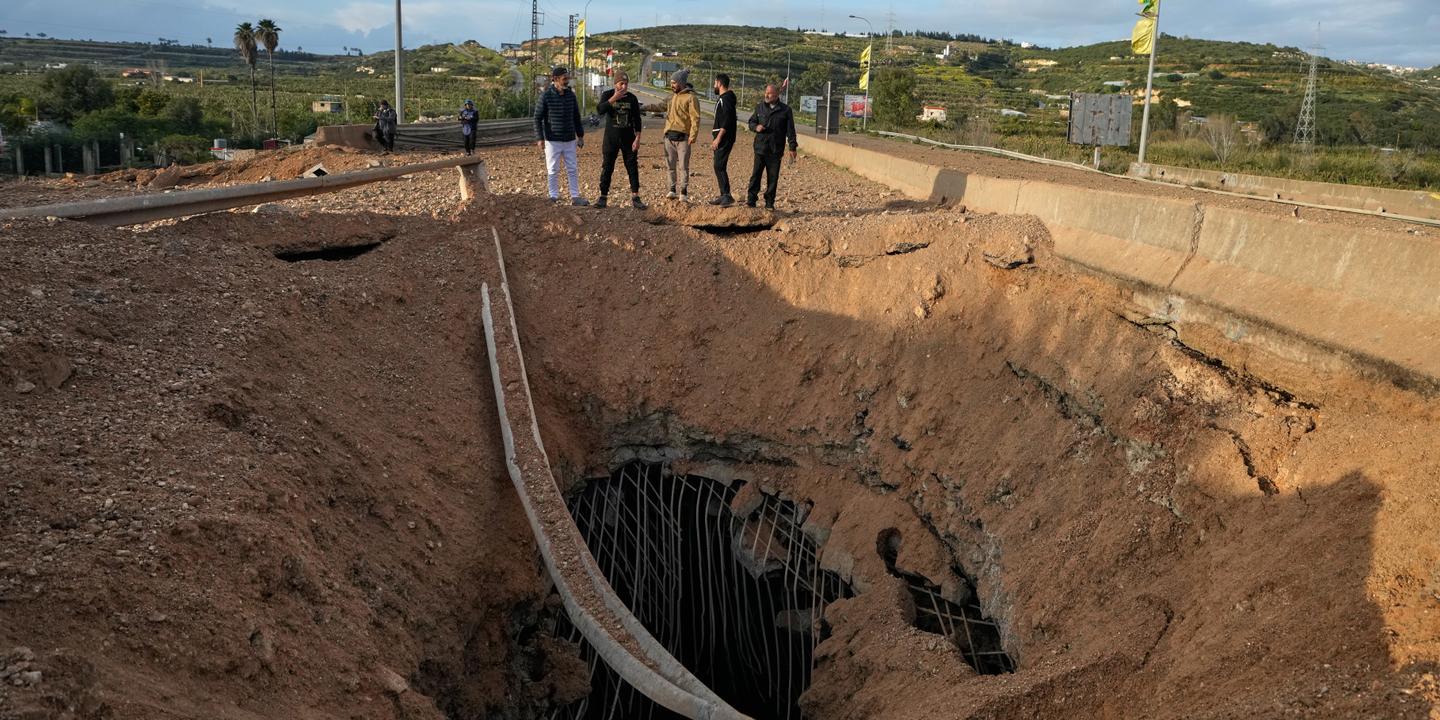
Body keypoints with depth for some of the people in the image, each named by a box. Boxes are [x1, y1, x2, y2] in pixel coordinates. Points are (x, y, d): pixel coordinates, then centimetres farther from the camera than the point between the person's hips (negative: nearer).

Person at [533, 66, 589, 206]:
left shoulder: (571, 95, 5)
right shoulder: (546, 96, -9)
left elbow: (576, 117, 15)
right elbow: (538, 118, -6)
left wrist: (580, 135, 15)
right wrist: (539, 138, -12)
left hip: (569, 140, 4)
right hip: (552, 140, -4)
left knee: (573, 169, 6)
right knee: (553, 170, 3)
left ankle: (575, 197, 12)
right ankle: (554, 197, 12)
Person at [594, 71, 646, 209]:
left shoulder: (632, 98, 1)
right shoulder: (607, 95, -3)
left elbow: (637, 120, 1)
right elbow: (599, 110, -20)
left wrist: (637, 138, -7)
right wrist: (614, 98, -25)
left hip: (628, 139, 1)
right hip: (611, 139, -1)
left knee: (633, 168, 0)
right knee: (607, 168, 1)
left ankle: (635, 198, 3)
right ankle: (603, 197, 8)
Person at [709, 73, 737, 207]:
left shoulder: (726, 99, -14)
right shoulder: (722, 98, 19)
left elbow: (727, 121, -23)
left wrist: (718, 138, -26)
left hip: (724, 139, -11)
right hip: (720, 139, 11)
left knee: (719, 166, -15)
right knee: (719, 167, 11)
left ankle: (727, 196, -19)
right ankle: (723, 196, 15)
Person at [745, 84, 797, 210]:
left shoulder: (785, 110, 2)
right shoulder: (759, 107, 9)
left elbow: (790, 130, 2)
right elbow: (751, 122, 18)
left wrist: (792, 147, -2)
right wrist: (756, 127, -6)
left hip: (776, 151, -1)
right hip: (760, 148, 1)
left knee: (773, 177, 3)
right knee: (755, 175, -3)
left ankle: (769, 203, 12)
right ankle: (751, 200, 2)